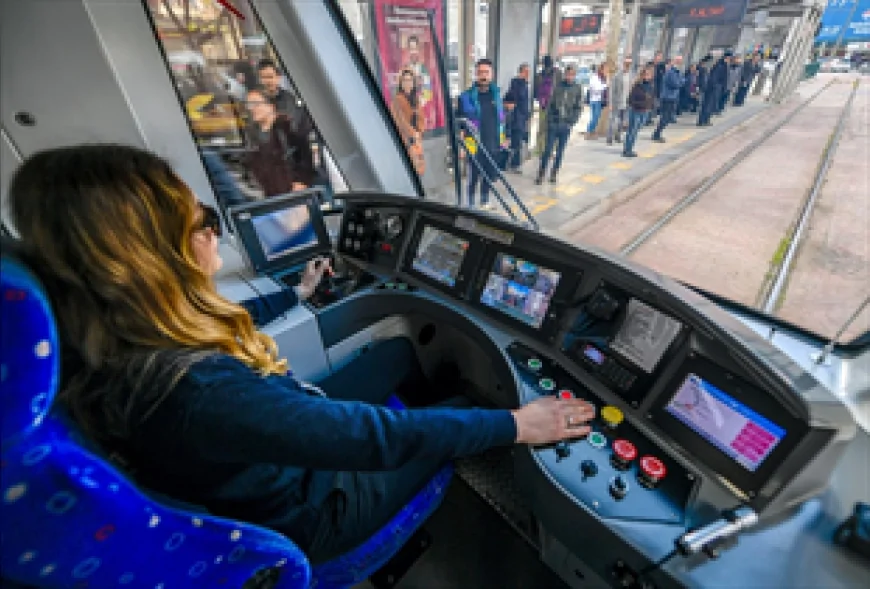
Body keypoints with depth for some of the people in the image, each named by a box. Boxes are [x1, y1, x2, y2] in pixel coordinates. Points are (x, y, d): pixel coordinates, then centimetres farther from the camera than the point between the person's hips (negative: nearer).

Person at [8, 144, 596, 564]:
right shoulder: (197, 391, -42)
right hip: (313, 510, -7)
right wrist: (512, 425, -29)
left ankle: (445, 401, 38)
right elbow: (375, 436, -40)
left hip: (293, 441, 7)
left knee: (401, 350, 11)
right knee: (455, 426, 6)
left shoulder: (128, 341, -12)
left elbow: (235, 330, 8)